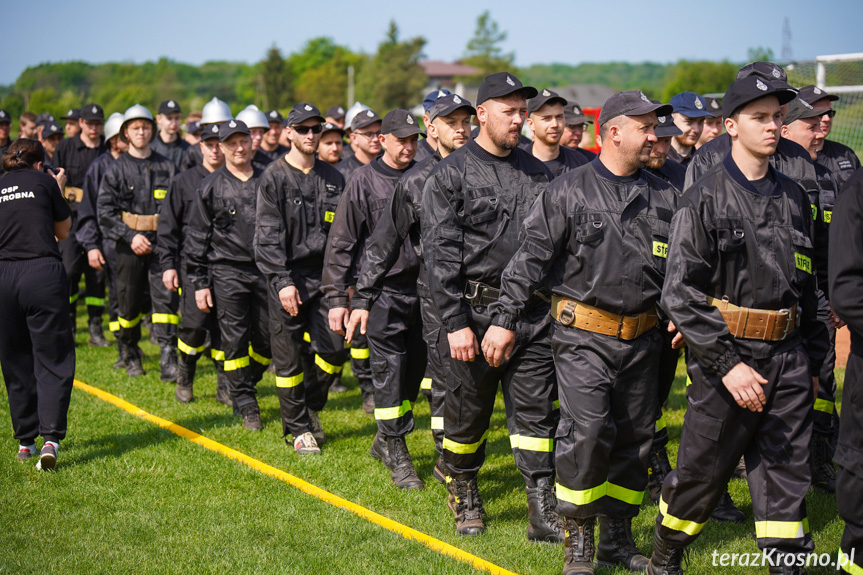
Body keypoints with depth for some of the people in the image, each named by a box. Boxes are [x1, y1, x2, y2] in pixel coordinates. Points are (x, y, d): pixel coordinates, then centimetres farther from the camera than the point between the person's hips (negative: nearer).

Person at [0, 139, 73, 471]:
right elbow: (64, 231, 16)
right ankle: (50, 438, -13)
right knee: (53, 359, 0)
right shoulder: (43, 181, 7)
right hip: (42, 272, -3)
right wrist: (59, 192, 27)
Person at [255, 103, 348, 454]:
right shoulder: (274, 178, -3)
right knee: (289, 357, 2)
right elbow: (268, 237, -9)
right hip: (287, 278, -4)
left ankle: (311, 406, 25)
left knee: (335, 347, -1)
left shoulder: (332, 178, 11)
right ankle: (299, 428, 15)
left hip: (324, 276, 4)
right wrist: (282, 281, -17)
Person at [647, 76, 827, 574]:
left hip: (788, 358, 5)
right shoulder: (705, 199, -6)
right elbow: (681, 293, -12)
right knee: (701, 474, 6)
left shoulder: (793, 196, 12)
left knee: (788, 477, 5)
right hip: (728, 353, -4)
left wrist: (812, 360, 17)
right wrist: (728, 363, -17)